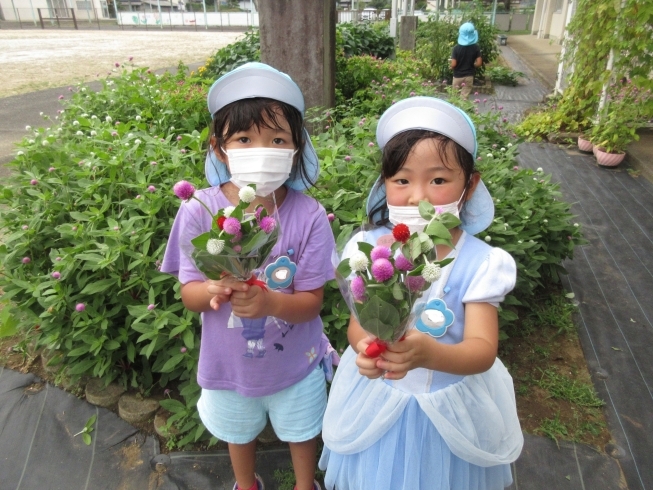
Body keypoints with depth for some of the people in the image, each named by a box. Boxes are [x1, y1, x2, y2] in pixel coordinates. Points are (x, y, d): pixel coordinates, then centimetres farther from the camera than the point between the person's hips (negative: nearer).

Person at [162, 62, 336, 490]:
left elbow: (311, 302, -20)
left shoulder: (309, 216, -25)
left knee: (302, 432, 27)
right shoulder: (199, 212, -22)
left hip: (294, 361, -1)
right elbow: (189, 293, -14)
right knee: (238, 433, 31)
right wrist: (214, 289, -36)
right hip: (229, 361, 2)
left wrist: (269, 301, -40)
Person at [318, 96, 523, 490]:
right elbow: (356, 325, -13)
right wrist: (365, 346, -38)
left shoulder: (478, 262, -18)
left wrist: (429, 354, -46)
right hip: (378, 402, 1)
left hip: (451, 408, -1)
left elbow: (483, 351, -24)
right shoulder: (372, 248, -14)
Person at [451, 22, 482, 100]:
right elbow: (479, 63, -8)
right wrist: (471, 65, 11)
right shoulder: (476, 47, -8)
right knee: (464, 97, 10)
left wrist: (451, 67, 5)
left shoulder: (457, 48, -15)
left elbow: (453, 64, -17)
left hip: (458, 76, -1)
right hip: (469, 76, 1)